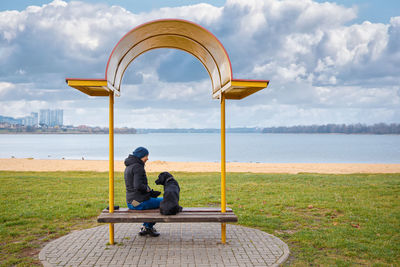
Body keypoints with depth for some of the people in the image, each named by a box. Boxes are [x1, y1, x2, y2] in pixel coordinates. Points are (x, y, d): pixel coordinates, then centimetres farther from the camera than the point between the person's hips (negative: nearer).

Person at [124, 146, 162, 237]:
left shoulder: (128, 167, 13)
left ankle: (145, 227, 28)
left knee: (154, 199, 35)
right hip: (140, 203, -9)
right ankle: (148, 227, 18)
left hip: (131, 203, 9)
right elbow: (138, 186, -29)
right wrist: (149, 189, -8)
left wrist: (151, 192, 11)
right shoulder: (138, 167, -18)